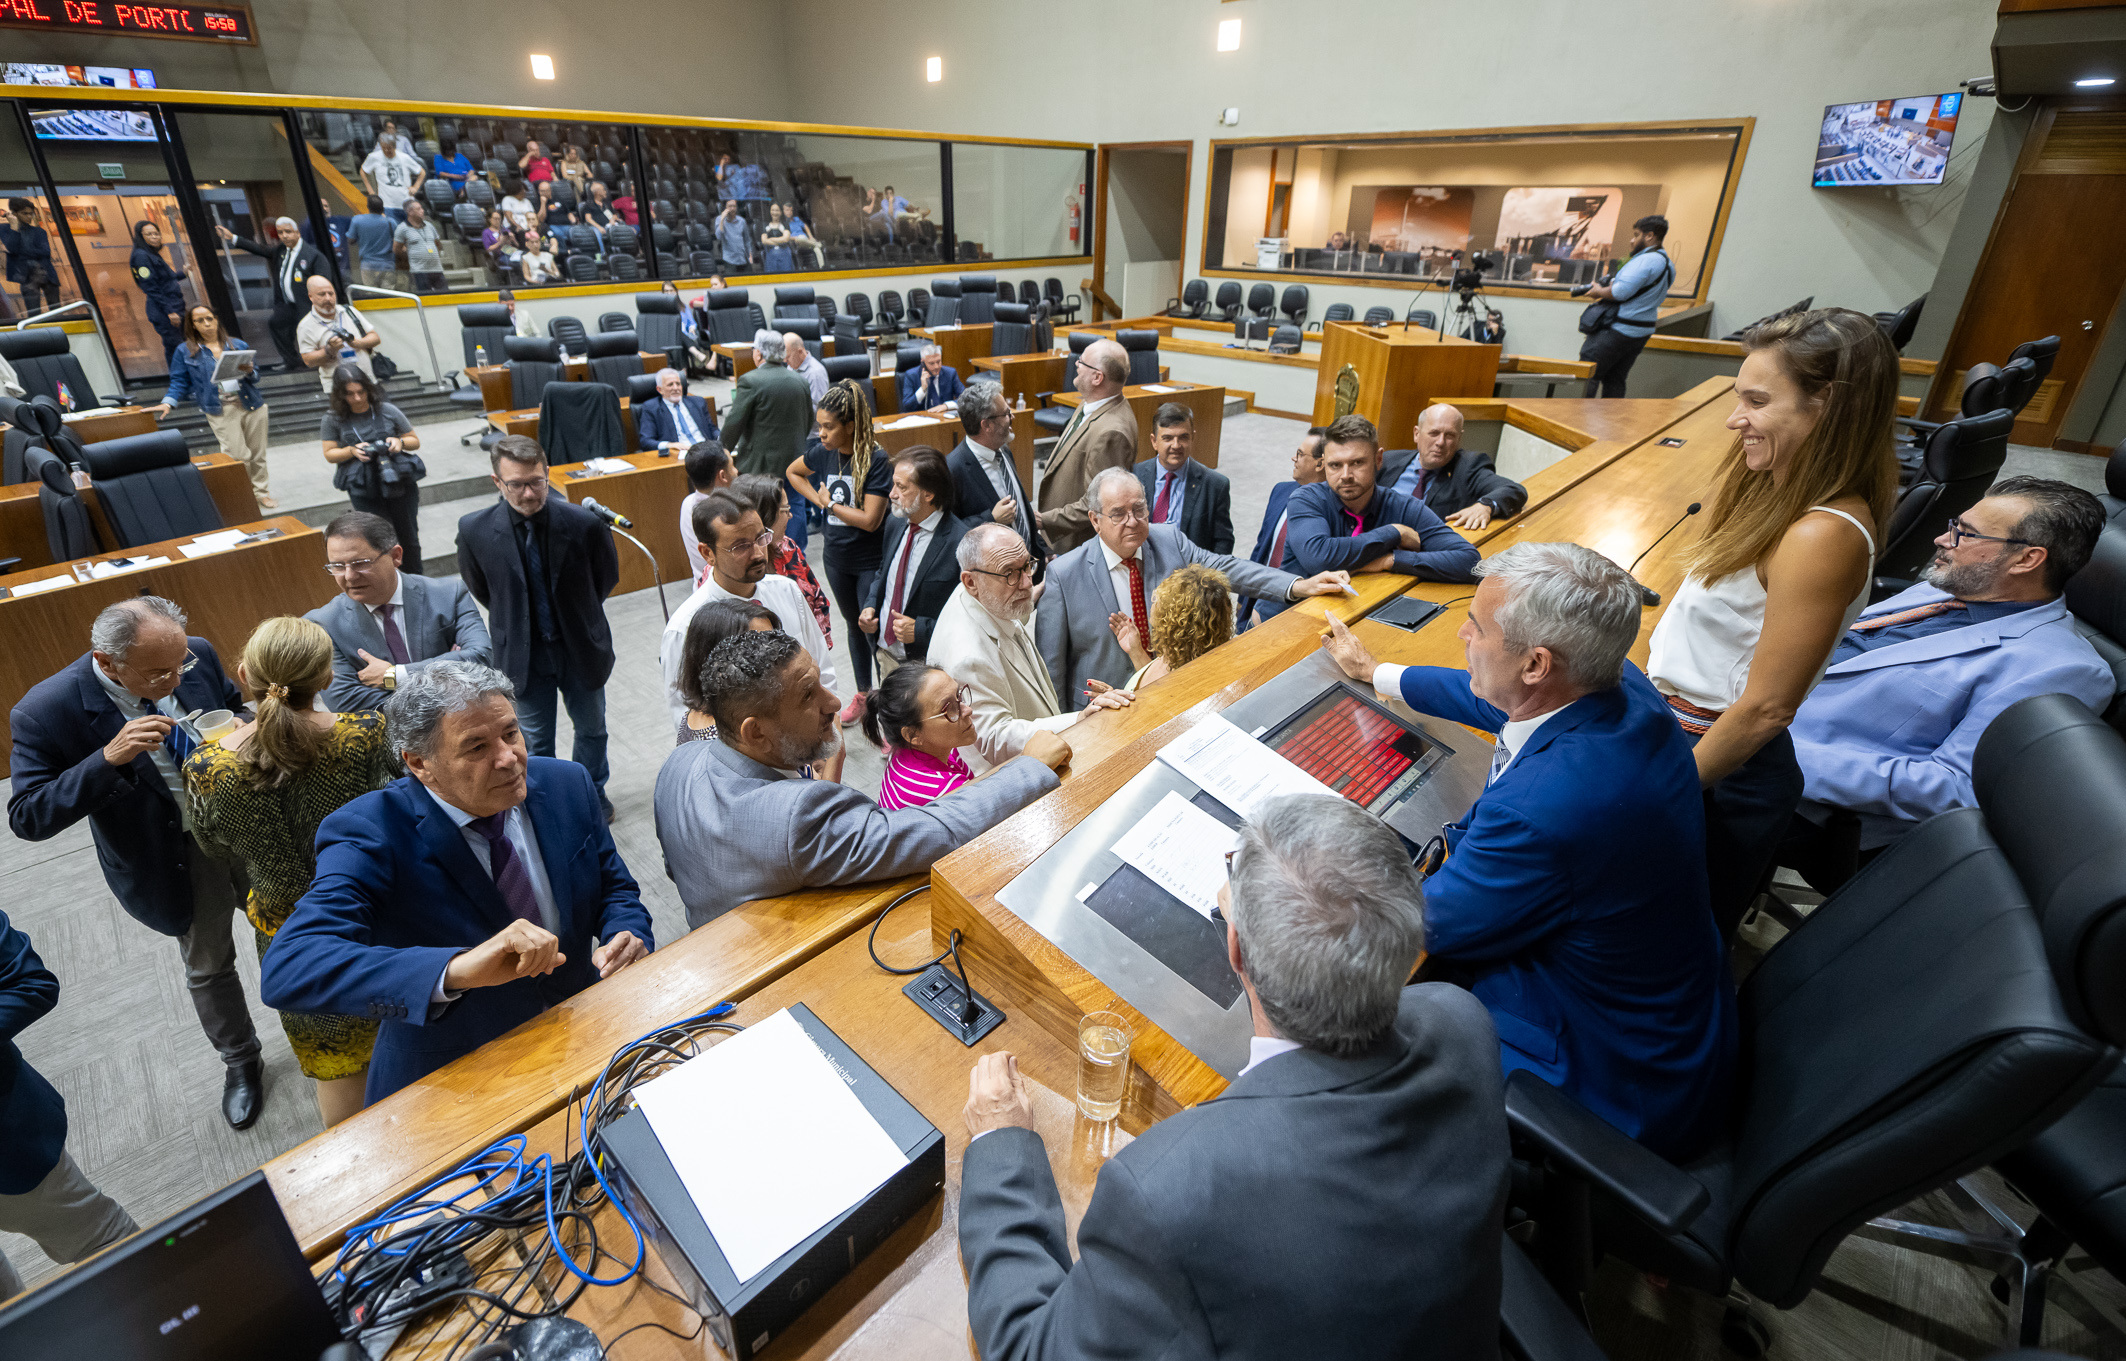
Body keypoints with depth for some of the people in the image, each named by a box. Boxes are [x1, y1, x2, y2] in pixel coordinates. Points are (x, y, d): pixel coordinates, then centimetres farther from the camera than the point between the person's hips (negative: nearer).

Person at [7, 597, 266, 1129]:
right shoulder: (48, 711, -25)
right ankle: (240, 1063, 44)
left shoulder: (197, 656, -16)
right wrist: (109, 758, -38)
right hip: (176, 860, -2)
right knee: (208, 965, 19)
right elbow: (27, 817, -23)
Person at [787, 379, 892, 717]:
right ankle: (862, 693, 37)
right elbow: (792, 472, 18)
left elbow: (869, 519, -25)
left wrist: (830, 502, -12)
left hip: (872, 562, -6)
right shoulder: (825, 453, -3)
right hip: (837, 559, 6)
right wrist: (818, 500, 3)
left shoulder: (877, 460, -20)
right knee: (854, 625, 20)